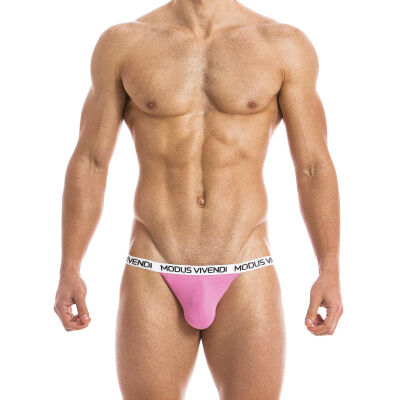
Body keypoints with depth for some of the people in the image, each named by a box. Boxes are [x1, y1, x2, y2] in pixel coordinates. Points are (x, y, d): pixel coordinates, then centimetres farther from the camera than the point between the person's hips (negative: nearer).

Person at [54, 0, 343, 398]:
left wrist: (330, 273, -5)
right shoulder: (122, 43, 2)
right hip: (153, 283, 0)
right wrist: (68, 271, -4)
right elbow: (89, 164, 2)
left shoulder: (285, 45, 1)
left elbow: (314, 167, 1)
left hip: (245, 283, 0)